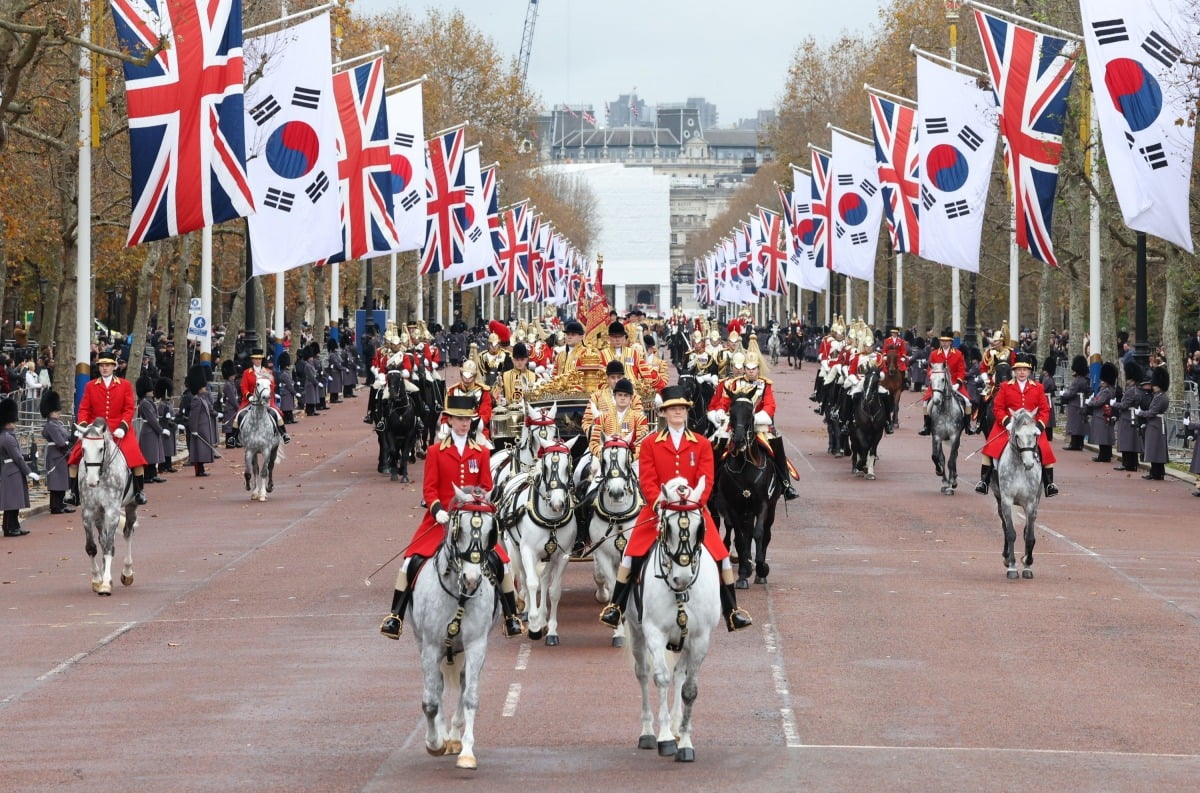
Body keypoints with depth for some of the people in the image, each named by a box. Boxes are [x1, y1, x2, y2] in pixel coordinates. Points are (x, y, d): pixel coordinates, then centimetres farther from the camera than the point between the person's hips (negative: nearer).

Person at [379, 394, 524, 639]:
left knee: (500, 562, -10)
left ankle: (511, 617, 6)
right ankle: (395, 617, -9)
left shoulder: (482, 453, 7)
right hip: (441, 519, -1)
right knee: (413, 561, -17)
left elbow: (487, 489, 6)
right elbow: (429, 488, -1)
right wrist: (438, 510, -18)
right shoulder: (436, 451, 3)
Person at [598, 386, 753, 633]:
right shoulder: (650, 444, 3)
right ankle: (616, 607, 2)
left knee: (720, 555, -7)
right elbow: (647, 480, -3)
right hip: (657, 510, 0)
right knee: (633, 554, -10)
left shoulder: (702, 445, 5)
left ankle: (732, 611, 2)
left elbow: (706, 480, -2)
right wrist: (659, 502, -19)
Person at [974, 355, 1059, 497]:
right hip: (1008, 425, -1)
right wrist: (1005, 420, -15)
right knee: (990, 449, -13)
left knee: (1045, 451, -11)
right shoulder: (1005, 387, 4)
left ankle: (1049, 484, 2)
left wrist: (1040, 424, -9)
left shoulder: (1037, 387, 7)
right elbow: (998, 407, 2)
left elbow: (1045, 409, 7)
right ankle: (984, 481, -4)